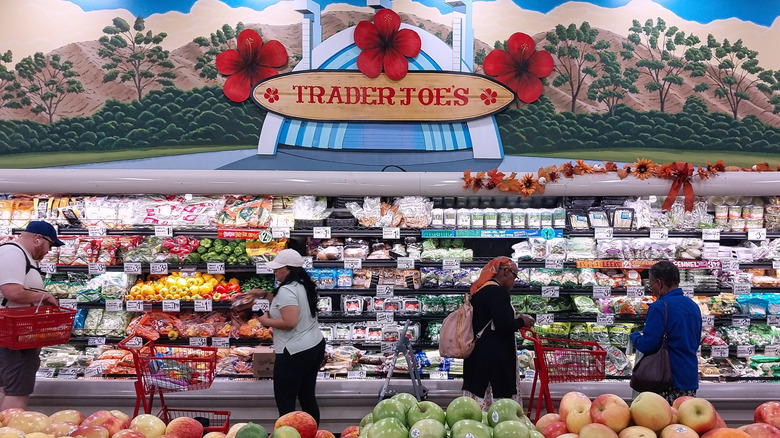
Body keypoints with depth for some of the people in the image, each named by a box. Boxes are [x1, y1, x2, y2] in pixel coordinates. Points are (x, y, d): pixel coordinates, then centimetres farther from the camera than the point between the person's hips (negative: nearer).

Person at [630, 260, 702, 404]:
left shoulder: (659, 307, -15)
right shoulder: (693, 306, 10)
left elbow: (647, 345, -18)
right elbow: (695, 343, 18)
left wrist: (634, 336, 2)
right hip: (691, 380, 8)